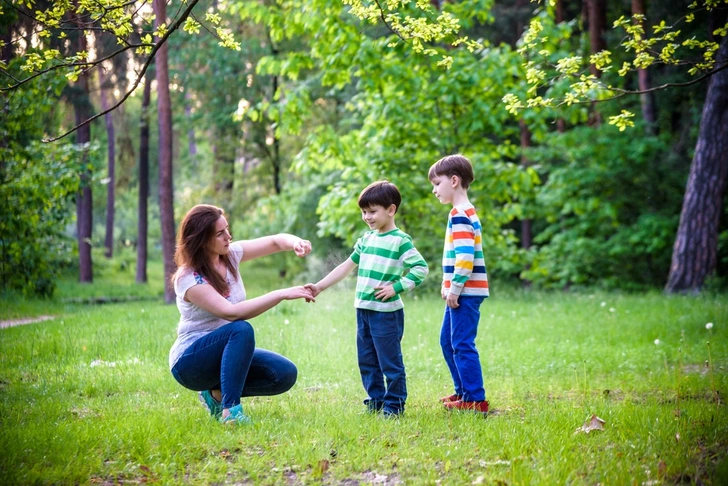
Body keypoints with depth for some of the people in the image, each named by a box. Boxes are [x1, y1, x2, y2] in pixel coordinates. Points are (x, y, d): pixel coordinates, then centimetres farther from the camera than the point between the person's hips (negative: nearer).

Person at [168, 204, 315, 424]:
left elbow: (276, 241, 3)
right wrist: (281, 294, -36)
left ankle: (217, 393, 5)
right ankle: (230, 410, -31)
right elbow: (231, 313, -33)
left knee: (286, 374, -12)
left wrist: (295, 243, -21)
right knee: (241, 330, -35)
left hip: (226, 353, 7)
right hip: (190, 362, -7)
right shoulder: (188, 279, -21)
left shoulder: (230, 254, -1)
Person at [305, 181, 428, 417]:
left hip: (386, 312, -8)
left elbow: (421, 268, -15)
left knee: (390, 362, -1)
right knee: (367, 361, 13)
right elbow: (346, 266, 17)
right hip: (363, 310, 8)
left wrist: (396, 287, -20)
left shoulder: (401, 241, -9)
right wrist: (319, 287, 12)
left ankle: (393, 406, 8)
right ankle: (375, 403, 23)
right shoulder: (366, 239, 12)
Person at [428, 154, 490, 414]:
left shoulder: (460, 214, -15)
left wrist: (454, 289, -19)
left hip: (466, 292, -11)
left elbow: (465, 257, -22)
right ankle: (463, 391, 25)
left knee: (462, 344, -8)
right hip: (460, 292, 11)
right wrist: (448, 286, 21)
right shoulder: (464, 212, 17)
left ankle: (475, 400, -4)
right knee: (448, 341, 17)